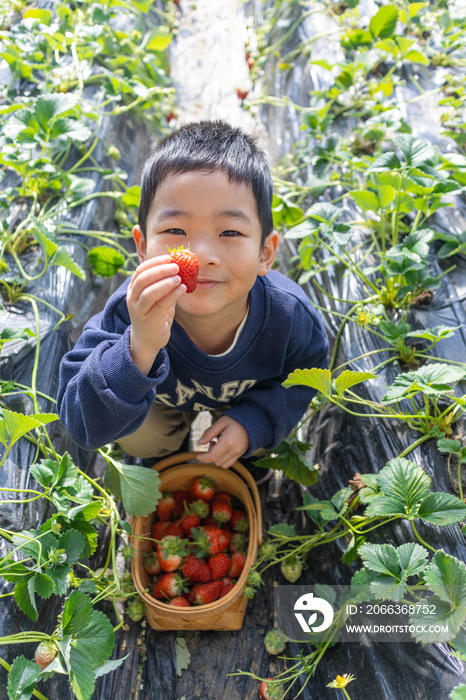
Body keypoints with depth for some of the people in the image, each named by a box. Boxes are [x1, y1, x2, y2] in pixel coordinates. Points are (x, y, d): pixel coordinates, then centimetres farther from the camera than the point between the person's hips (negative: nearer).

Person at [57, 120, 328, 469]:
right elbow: (83, 428, -48)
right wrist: (139, 350, -66)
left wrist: (255, 421, -28)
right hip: (158, 396, -1)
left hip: (245, 399, 1)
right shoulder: (128, 314, -44)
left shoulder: (289, 314, -37)